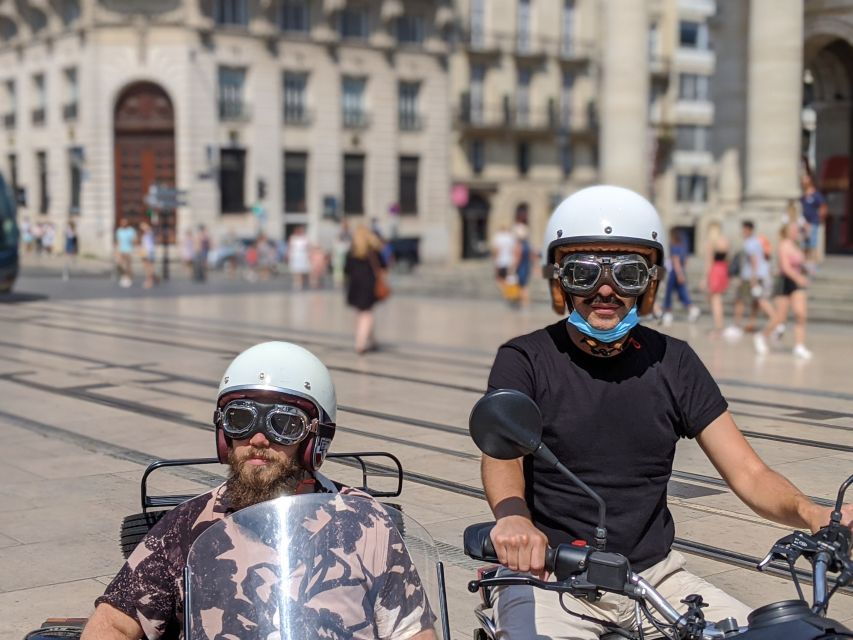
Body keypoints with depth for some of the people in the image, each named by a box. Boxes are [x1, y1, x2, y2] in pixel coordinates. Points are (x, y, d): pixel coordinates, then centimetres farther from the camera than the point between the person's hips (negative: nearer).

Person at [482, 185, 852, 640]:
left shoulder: (673, 363, 6)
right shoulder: (524, 361, -3)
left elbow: (749, 474, 1)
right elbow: (500, 452, -20)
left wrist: (811, 513, -21)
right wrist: (512, 515, -44)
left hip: (653, 575, 4)